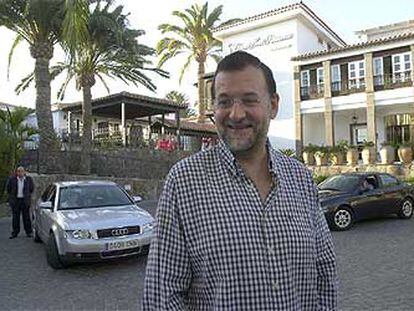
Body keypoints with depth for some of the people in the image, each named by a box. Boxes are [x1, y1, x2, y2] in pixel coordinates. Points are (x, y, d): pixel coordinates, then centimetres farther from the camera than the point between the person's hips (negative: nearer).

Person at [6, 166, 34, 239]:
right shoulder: (12, 179, -3)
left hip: (25, 200, 0)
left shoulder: (28, 179, -1)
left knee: (26, 217, 2)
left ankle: (28, 232, 9)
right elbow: (8, 188, 9)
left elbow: (32, 188, 12)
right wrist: (12, 196, 11)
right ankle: (15, 233, 11)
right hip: (15, 201, 0)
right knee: (15, 217, 4)